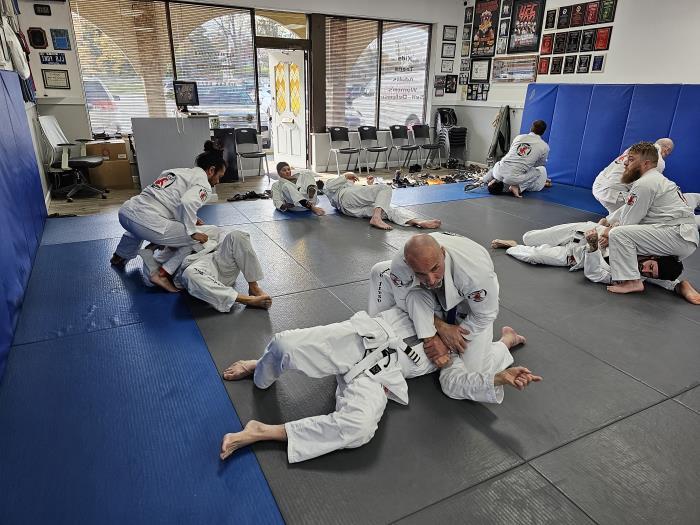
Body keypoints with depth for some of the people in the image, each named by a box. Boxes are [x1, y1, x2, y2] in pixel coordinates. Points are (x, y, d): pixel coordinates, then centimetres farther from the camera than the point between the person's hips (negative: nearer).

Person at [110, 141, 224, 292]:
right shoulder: (203, 185, -2)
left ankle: (120, 257, 62)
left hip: (126, 211, 9)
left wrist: (190, 219, 24)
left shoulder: (179, 171, 23)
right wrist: (192, 231, -11)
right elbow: (187, 203, -22)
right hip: (148, 222, -9)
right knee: (194, 241, 2)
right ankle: (162, 274, -5)